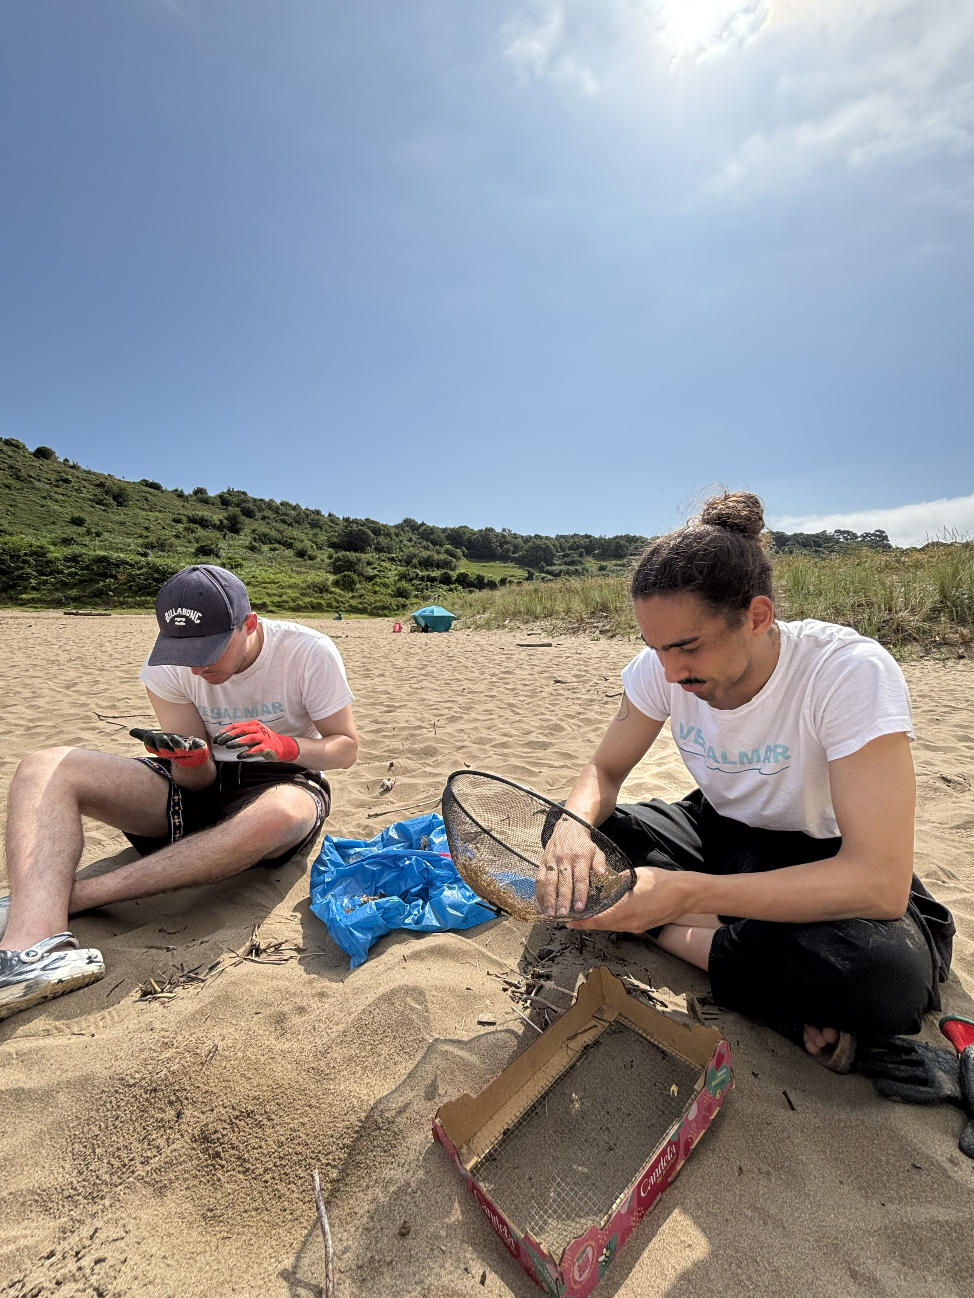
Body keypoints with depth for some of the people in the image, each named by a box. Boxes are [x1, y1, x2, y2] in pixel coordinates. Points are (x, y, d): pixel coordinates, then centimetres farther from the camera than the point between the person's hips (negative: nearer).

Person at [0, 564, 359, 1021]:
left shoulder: (310, 653, -16)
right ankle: (38, 939, -39)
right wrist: (189, 760, -29)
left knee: (281, 813, -42)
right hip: (204, 786, 4)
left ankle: (65, 894, -29)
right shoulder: (167, 667, -7)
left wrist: (283, 746, -28)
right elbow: (197, 779, -4)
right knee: (43, 769, -14)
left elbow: (346, 747, -9)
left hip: (282, 781, -3)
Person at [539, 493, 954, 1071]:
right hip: (720, 830, 5)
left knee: (889, 974, -36)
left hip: (828, 860, -4)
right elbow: (605, 770, -6)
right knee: (573, 837, -17)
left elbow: (880, 882, -34)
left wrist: (685, 893, -43)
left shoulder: (852, 672, -30)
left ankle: (677, 936, -14)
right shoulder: (662, 667, -16)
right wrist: (572, 829, -30)